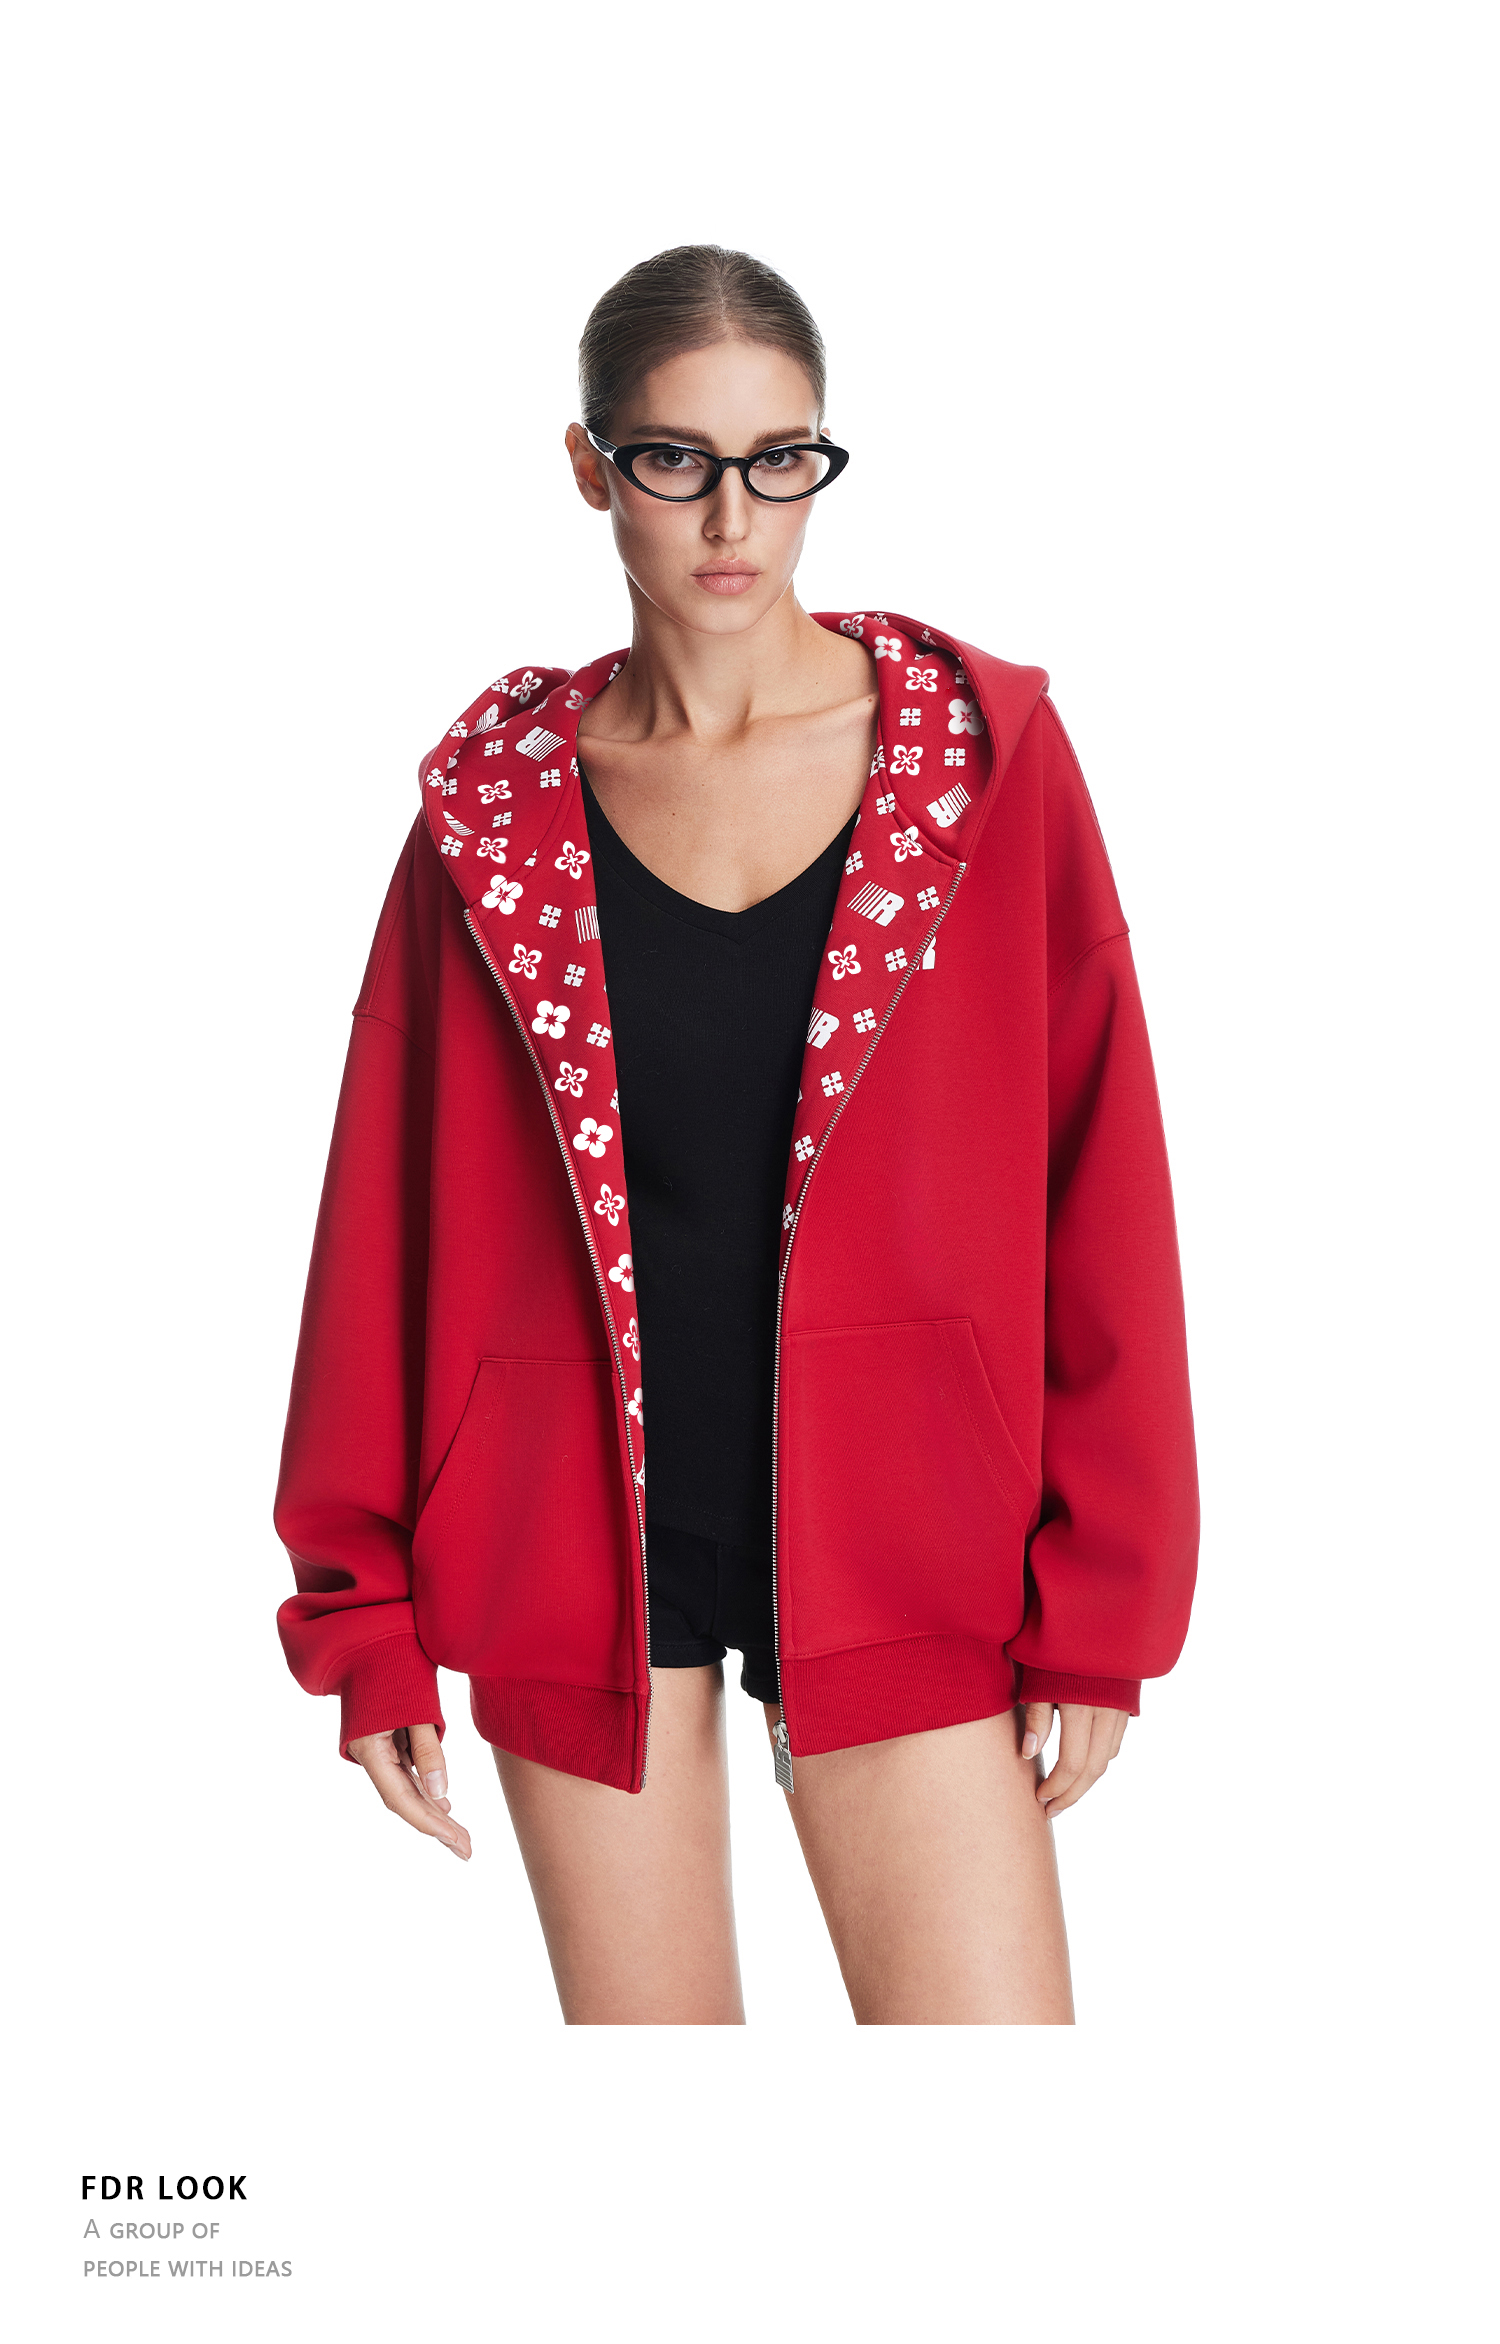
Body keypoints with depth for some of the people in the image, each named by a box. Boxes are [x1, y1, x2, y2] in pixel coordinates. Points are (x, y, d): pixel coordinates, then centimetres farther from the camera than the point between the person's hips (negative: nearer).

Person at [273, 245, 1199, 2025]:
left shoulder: (985, 753, -1)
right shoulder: (496, 797, 2)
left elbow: (1098, 1186, 0)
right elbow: (393, 1212, 5)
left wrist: (1100, 1600, -2)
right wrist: (364, 1610, 5)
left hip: (890, 1533, -1)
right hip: (581, 1540, 1)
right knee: (641, 2017, 13)